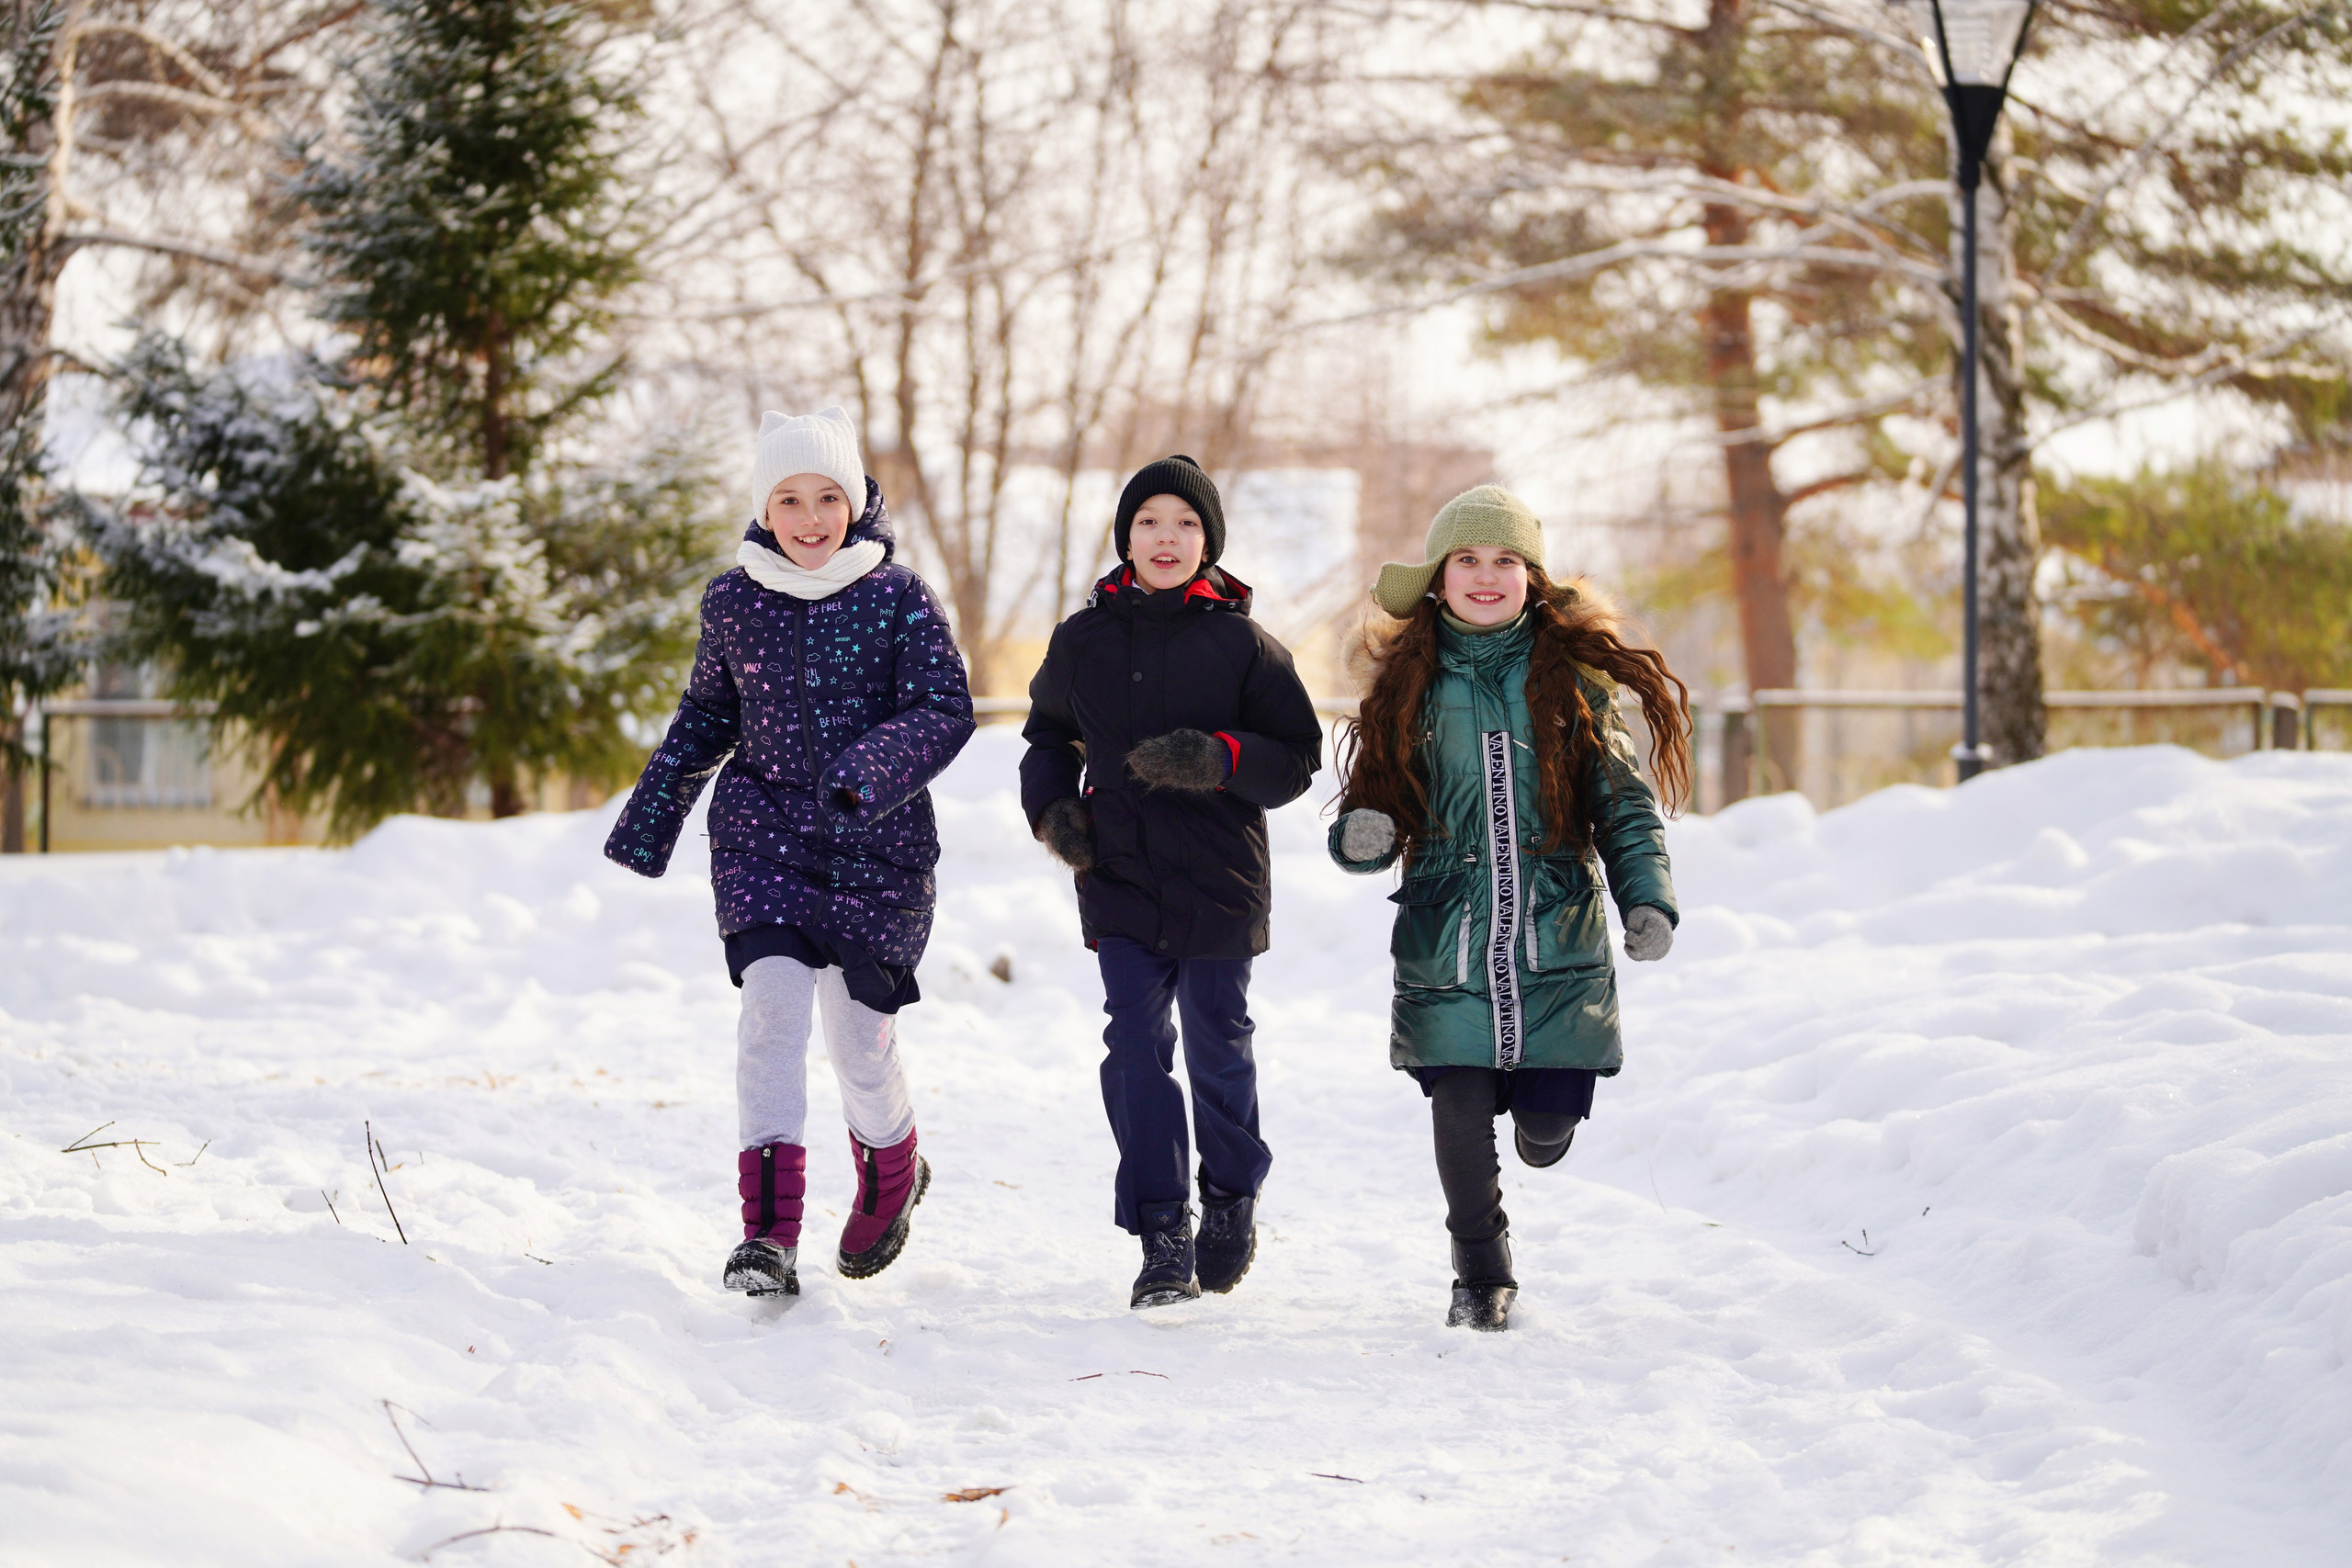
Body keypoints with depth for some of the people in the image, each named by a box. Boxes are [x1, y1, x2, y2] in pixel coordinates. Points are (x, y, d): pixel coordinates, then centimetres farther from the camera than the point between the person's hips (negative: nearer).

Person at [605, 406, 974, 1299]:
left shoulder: (897, 596, -5)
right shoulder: (733, 601, 3)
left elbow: (946, 709, -10)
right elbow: (707, 715, 16)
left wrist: (870, 773, -27)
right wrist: (651, 815, 15)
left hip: (876, 848, -1)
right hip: (763, 834, 1)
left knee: (860, 1037, 4)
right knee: (773, 1002, -17)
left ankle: (892, 1175, 37)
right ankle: (769, 1232, -19)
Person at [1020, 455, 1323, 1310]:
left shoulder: (1241, 643, -2)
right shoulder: (1082, 639, 6)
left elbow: (1297, 757, -2)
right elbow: (1050, 734, 22)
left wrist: (1216, 759, -20)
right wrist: (1052, 806, 3)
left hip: (1219, 879, -2)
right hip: (1118, 880, 2)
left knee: (1218, 1046, 8)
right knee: (1136, 1046, -8)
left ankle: (1232, 1200, 32)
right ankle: (1164, 1239, -6)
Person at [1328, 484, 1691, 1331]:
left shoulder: (1573, 676, 4)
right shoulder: (1410, 683, 6)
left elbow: (1625, 802, 5)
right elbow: (1378, 805, 10)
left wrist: (1648, 899, -9)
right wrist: (1362, 836, -14)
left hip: (1557, 941, 0)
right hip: (1447, 943, 0)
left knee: (1546, 1131, 0)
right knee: (1461, 1120, -6)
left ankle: (1535, 1092, 39)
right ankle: (1483, 1277, 18)